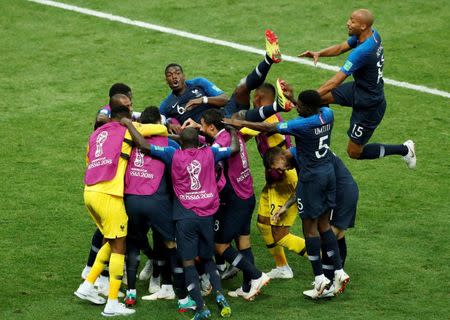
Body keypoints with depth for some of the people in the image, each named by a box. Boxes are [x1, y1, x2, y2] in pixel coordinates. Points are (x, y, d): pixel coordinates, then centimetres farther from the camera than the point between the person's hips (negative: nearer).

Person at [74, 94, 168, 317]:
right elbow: (161, 129, -2)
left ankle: (87, 286, 18)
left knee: (112, 242, 21)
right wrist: (164, 138, 20)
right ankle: (112, 304, -3)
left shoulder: (96, 133, 20)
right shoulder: (128, 130, 0)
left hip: (90, 192, 7)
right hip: (109, 195, -7)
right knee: (119, 248, -1)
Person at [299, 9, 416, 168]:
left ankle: (404, 149, 17)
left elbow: (335, 82, -33)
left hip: (369, 105, -9)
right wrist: (318, 53, -14)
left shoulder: (362, 51, -34)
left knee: (354, 152, 5)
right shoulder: (373, 34, -8)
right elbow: (341, 48, 4)